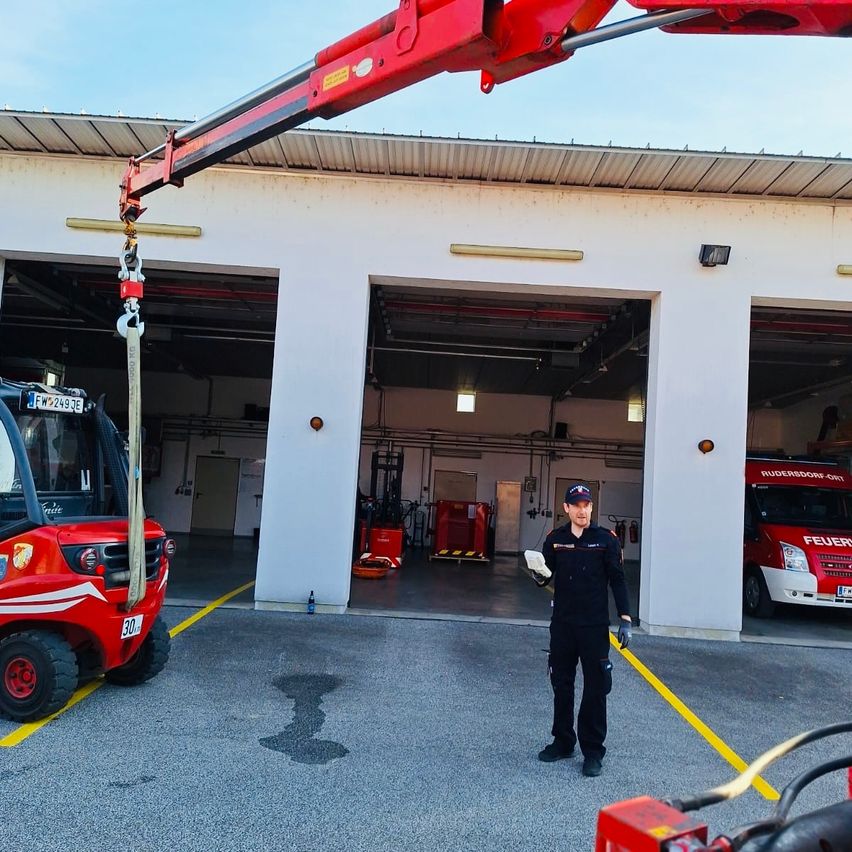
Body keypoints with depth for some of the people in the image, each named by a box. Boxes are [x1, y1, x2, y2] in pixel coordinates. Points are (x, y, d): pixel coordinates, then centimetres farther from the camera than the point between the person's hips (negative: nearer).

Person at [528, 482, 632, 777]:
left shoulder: (606, 539, -4)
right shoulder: (555, 539, 2)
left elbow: (617, 579, -2)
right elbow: (547, 574, 9)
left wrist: (625, 619, -7)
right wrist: (541, 576, -15)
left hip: (595, 626, -3)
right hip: (562, 623, 3)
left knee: (596, 688, 3)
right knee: (561, 685, 12)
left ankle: (593, 750, 15)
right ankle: (563, 741, 28)